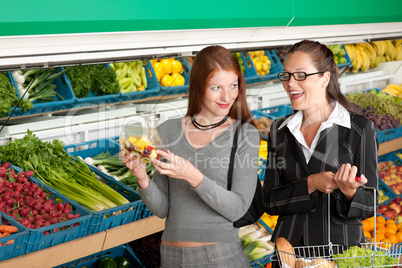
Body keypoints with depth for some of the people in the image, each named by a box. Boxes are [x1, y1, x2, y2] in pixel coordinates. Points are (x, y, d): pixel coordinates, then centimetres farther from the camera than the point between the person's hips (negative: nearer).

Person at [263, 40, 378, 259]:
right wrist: (310, 184, -16)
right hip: (289, 248, 3)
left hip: (341, 247, -3)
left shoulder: (360, 128, -7)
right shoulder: (279, 130, 5)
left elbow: (368, 206, -5)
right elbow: (270, 202, 0)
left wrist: (349, 191, -26)